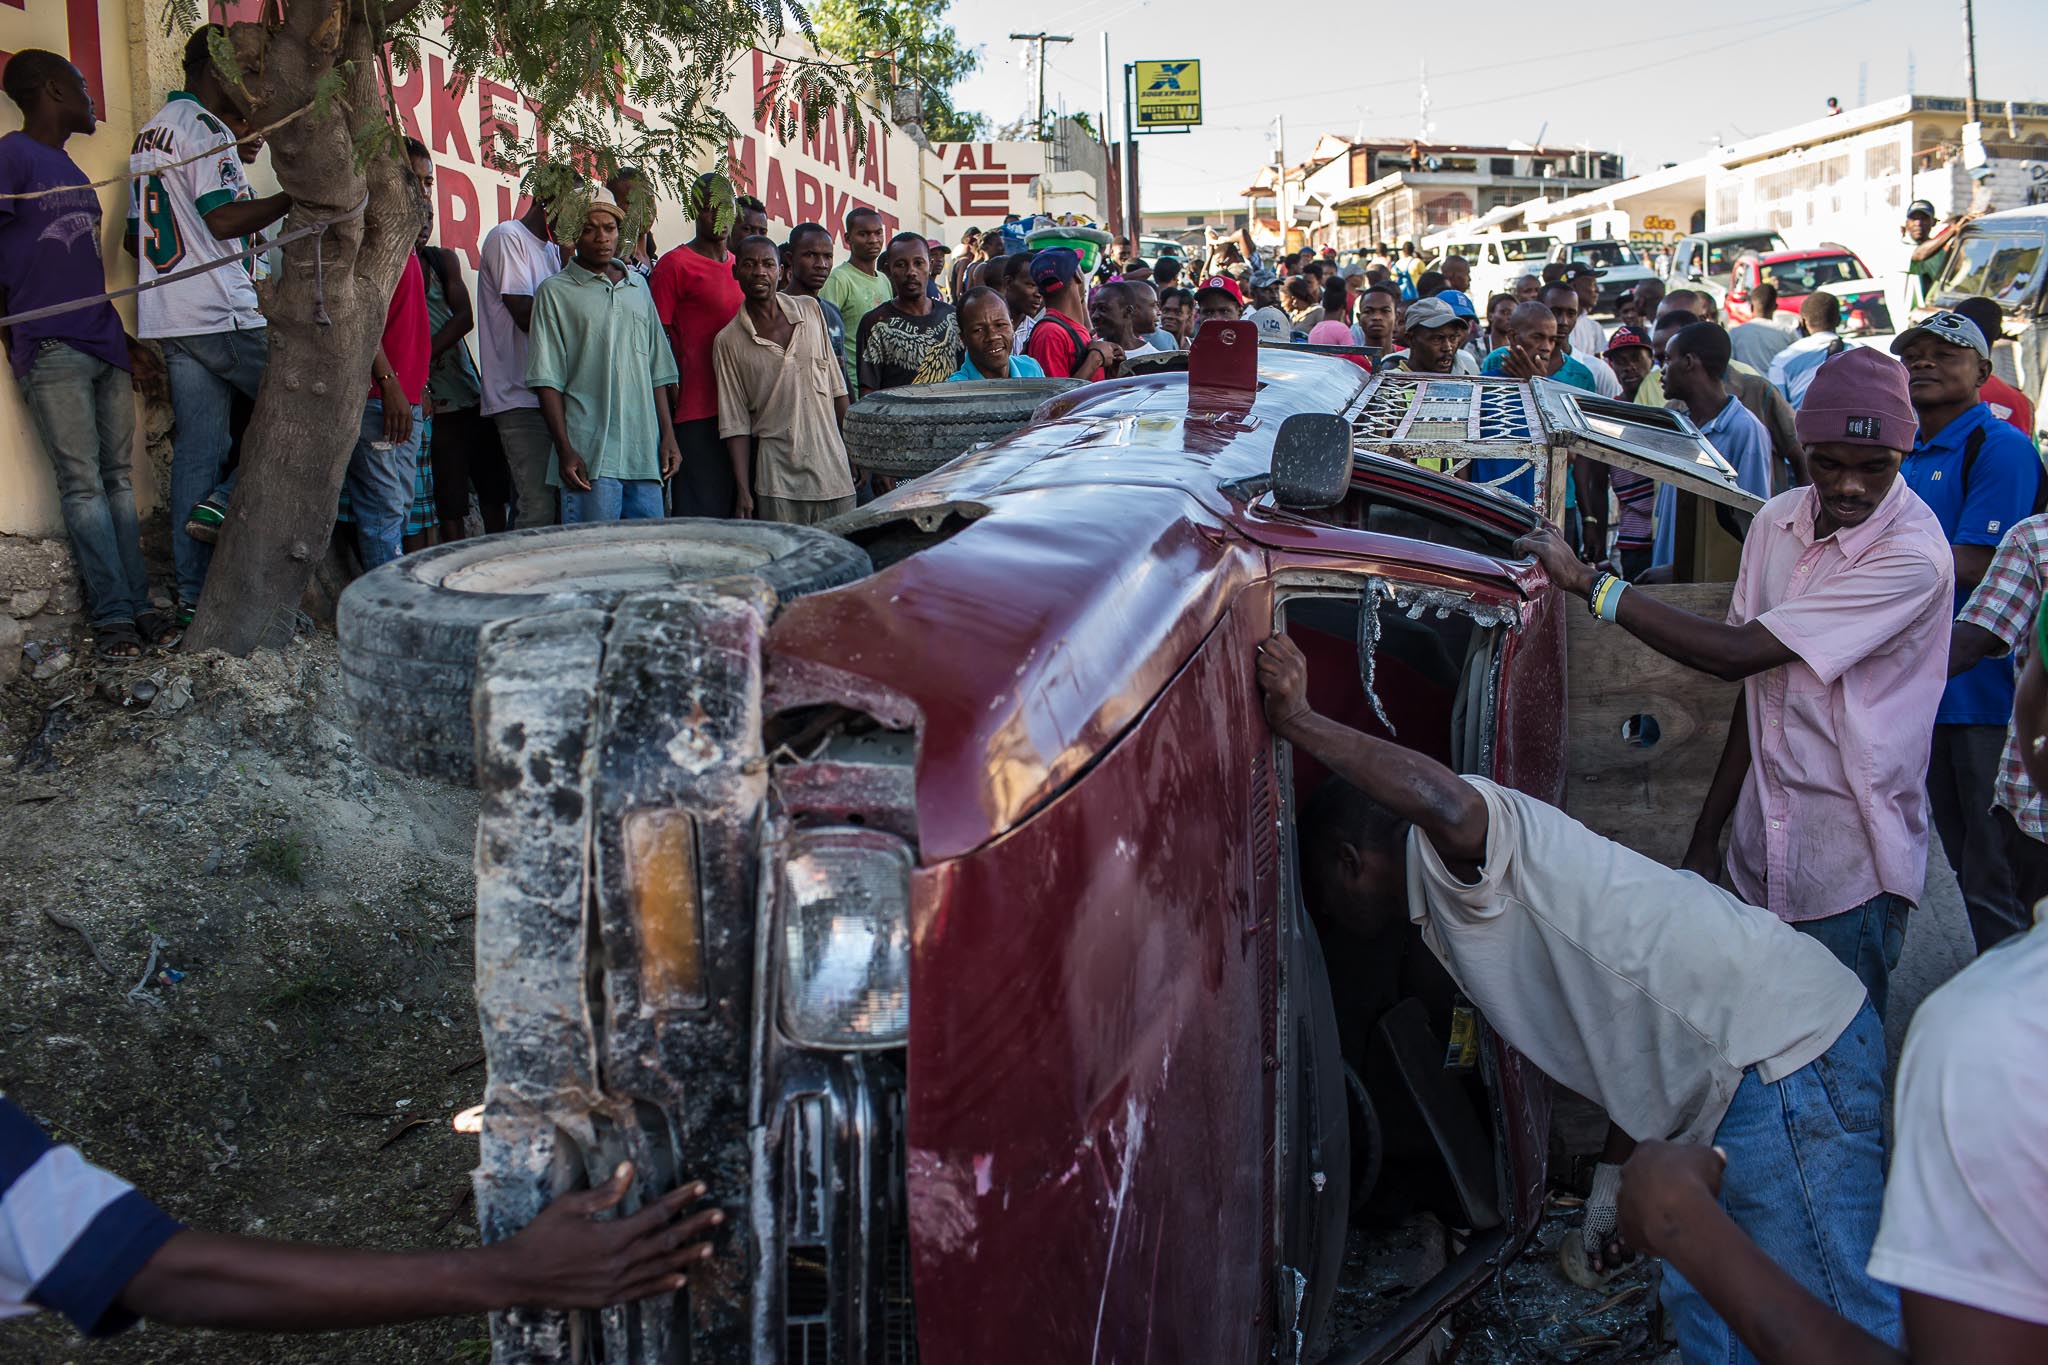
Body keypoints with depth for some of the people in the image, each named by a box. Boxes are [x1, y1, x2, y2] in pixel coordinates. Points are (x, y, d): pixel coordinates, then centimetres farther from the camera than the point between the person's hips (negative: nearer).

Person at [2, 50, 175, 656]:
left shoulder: (72, 172, 21)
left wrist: (121, 333, 20)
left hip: (104, 344, 8)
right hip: (50, 351, -8)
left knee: (119, 478, 3)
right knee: (83, 484, -8)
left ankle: (136, 604, 3)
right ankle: (112, 614, -7)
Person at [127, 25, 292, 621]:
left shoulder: (149, 133, 22)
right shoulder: (206, 128, -7)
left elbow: (134, 236, 24)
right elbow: (224, 220, -17)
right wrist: (295, 195, -12)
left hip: (168, 319, 9)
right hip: (222, 315, -9)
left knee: (196, 451, 5)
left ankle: (192, 597, 3)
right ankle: (224, 503, -7)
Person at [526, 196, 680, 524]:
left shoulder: (639, 287, 18)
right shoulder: (556, 291, 3)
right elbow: (547, 380, -2)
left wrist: (668, 435, 11)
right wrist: (565, 450, -10)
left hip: (644, 451, 5)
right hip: (590, 457, -5)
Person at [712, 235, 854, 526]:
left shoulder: (811, 311, 8)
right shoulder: (728, 341, 0)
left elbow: (837, 386, 13)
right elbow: (735, 424, 0)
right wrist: (743, 491, -5)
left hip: (833, 469, 3)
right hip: (777, 481, -2)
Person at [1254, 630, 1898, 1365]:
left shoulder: (1446, 850, -7)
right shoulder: (1473, 895, 22)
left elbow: (1448, 802, -36)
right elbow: (1626, 1031, 26)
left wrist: (1300, 723, -26)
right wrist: (1612, 1180, 30)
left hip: (1785, 1052, -11)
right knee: (1701, 1306, 21)